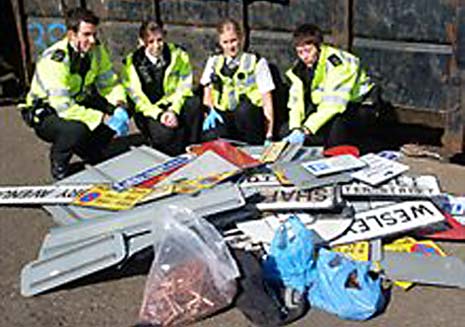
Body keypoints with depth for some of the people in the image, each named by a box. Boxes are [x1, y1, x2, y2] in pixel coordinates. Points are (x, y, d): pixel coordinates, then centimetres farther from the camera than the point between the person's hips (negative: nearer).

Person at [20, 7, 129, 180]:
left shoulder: (96, 50, -10)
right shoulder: (54, 59, -30)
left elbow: (111, 84, -3)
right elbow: (64, 107, -36)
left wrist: (119, 106, -25)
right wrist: (104, 118, -36)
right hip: (44, 113, -6)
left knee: (116, 112, -15)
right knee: (76, 129, -36)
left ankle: (93, 155, 9)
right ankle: (58, 165, -3)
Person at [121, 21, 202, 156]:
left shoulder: (178, 55, 1)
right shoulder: (132, 63, -3)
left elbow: (184, 88, -2)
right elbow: (136, 97, -6)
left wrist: (173, 110, -19)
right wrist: (159, 114, -21)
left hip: (175, 105, 2)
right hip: (149, 111, -2)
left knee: (194, 103, -32)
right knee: (165, 134, -35)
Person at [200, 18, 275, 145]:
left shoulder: (257, 62, 8)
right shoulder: (213, 62, 19)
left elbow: (266, 97, 2)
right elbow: (207, 93, 16)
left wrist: (269, 134, -6)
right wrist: (210, 111, -6)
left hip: (250, 117, 0)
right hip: (223, 117, 0)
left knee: (244, 109, -35)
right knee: (210, 138, -31)